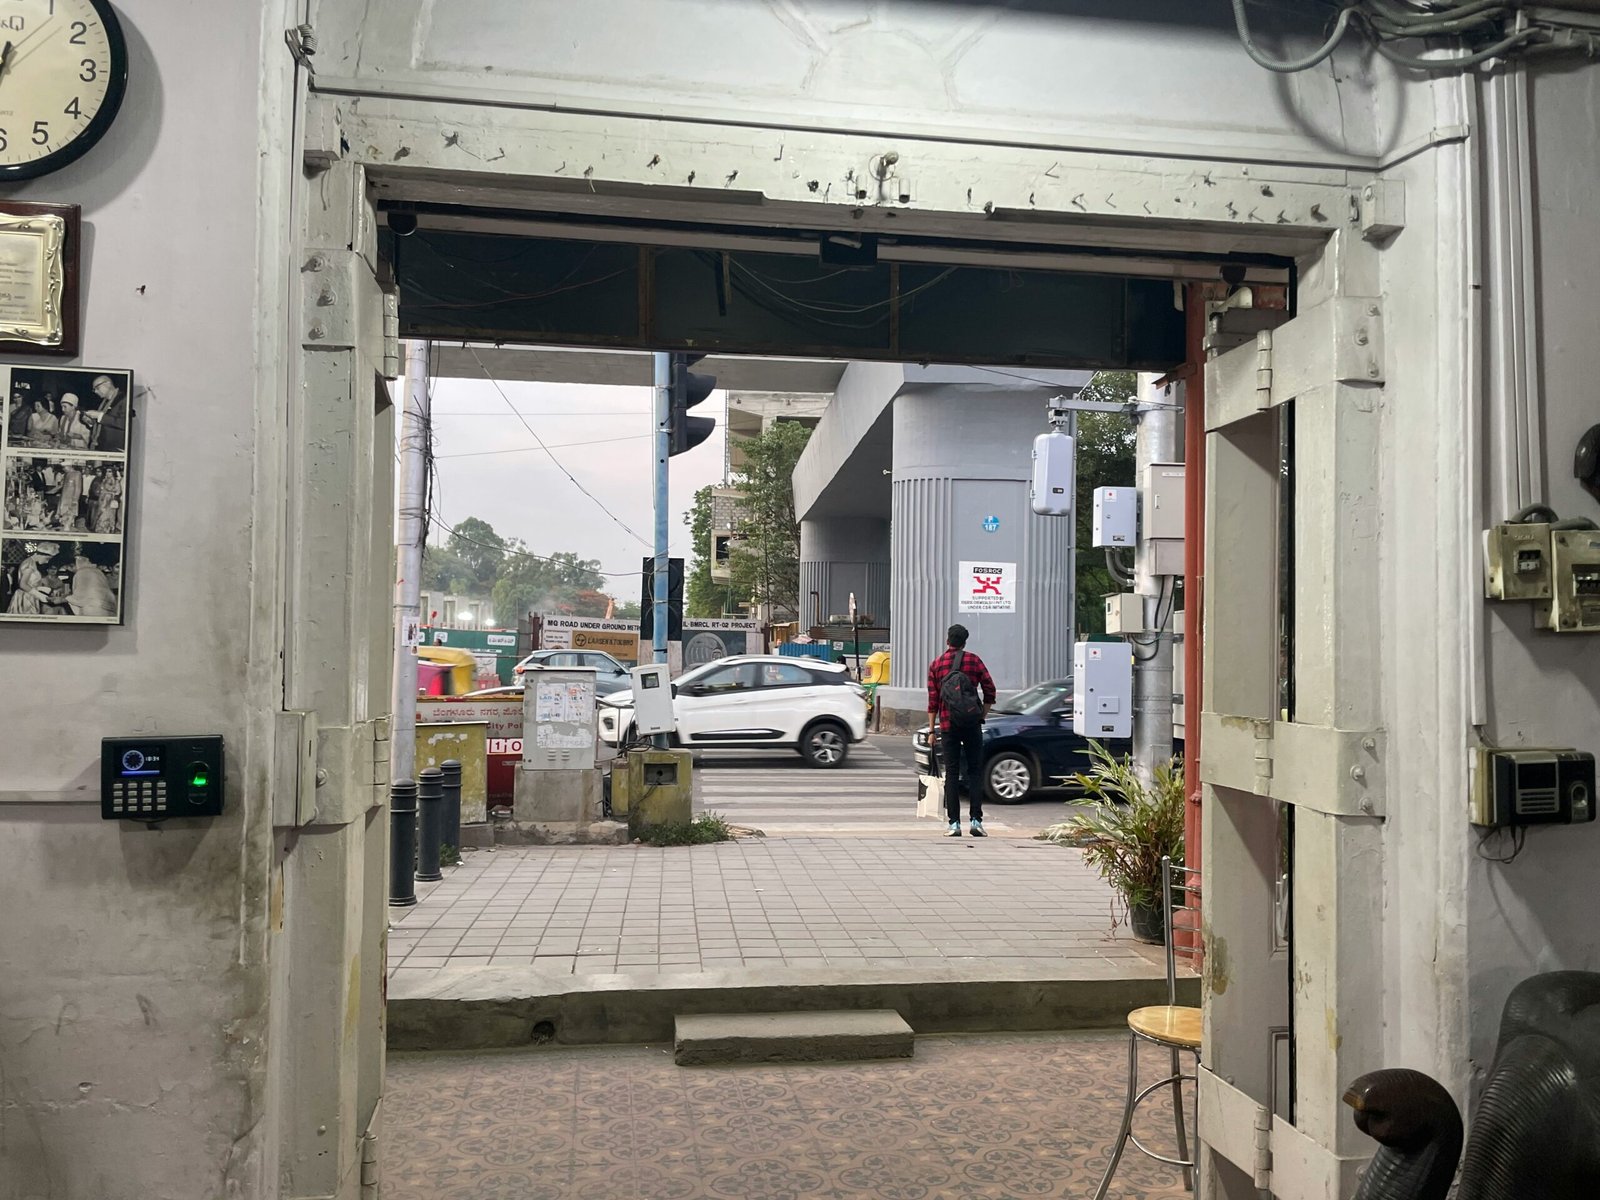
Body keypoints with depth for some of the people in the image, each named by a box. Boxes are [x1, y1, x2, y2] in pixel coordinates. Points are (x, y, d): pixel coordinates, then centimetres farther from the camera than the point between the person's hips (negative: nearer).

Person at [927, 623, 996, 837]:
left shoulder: (936, 665, 4)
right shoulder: (974, 660, 3)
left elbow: (933, 700, 2)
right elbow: (990, 691, 0)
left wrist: (932, 730, 6)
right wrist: (982, 715, 11)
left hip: (948, 725, 1)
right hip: (972, 724, 0)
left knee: (951, 773, 5)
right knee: (975, 771, 7)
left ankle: (954, 823, 1)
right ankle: (976, 820, 0)